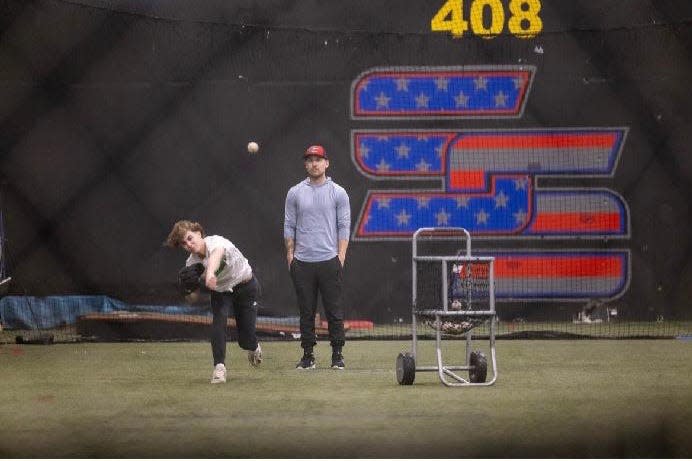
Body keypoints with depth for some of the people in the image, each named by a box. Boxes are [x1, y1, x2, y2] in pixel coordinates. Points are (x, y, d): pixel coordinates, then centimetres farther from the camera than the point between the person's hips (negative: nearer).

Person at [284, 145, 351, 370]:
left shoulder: (338, 192, 4)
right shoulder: (295, 193, 8)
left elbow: (344, 226, 2)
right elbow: (289, 226, 10)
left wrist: (341, 256, -6)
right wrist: (290, 255, 3)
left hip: (329, 260, -1)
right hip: (302, 262, 2)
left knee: (334, 309, -1)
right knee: (306, 311, 4)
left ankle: (337, 354, 6)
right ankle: (308, 355, 10)